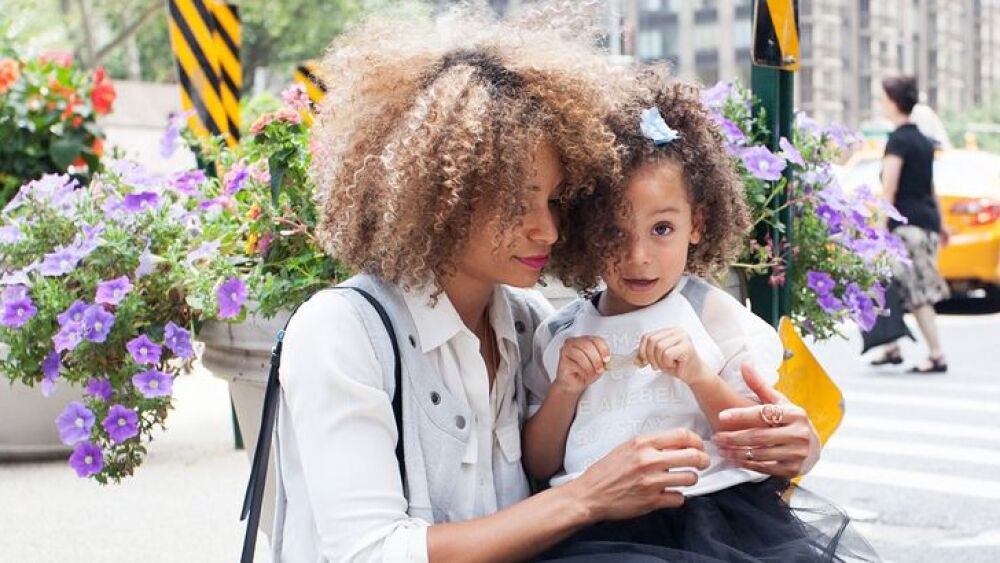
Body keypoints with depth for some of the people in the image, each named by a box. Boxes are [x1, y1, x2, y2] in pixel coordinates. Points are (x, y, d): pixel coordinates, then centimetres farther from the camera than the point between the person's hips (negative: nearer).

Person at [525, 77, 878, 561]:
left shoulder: (716, 316, 7)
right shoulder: (558, 337, 14)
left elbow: (760, 450, 5)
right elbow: (537, 467, 15)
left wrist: (699, 377, -9)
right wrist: (564, 390, 0)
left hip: (714, 508, -1)